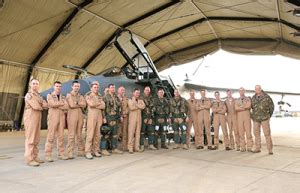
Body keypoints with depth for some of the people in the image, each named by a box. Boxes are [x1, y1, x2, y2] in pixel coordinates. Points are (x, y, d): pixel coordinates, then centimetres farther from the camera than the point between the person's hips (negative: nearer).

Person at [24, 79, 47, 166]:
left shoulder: (38, 95, 19)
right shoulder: (29, 95, -7)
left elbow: (45, 105, 9)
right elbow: (36, 106, -18)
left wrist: (40, 105, -11)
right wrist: (42, 107, 2)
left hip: (38, 118, 8)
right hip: (30, 118, -8)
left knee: (36, 138, 8)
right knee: (30, 138, -8)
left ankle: (35, 157, 15)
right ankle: (29, 159, -6)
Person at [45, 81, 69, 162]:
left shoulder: (63, 97, 15)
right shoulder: (49, 95, 4)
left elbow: (66, 107, -2)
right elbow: (52, 104, -16)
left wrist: (57, 105, -11)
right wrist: (62, 103, -5)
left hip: (61, 118, 4)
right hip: (53, 117, -4)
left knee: (61, 136, 5)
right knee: (51, 136, -5)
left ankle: (61, 154, 11)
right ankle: (48, 155, 0)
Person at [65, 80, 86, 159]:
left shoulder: (81, 96, 18)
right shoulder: (69, 95, 4)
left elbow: (84, 104, 1)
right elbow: (71, 105, -13)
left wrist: (77, 103, -11)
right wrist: (80, 105, -1)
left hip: (80, 116, 5)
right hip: (72, 116, -5)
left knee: (79, 134, 10)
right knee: (71, 135, -7)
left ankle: (81, 151, 17)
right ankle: (70, 153, -3)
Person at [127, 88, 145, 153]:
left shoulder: (141, 100, 16)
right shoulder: (130, 100, 5)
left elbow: (143, 106, -5)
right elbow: (131, 107, -14)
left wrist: (136, 104, -11)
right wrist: (139, 107, -5)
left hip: (139, 118, 4)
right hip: (132, 118, -4)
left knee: (138, 132, 4)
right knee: (131, 132, -7)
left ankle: (137, 147, 10)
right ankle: (130, 148, -3)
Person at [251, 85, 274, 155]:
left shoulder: (266, 96, -5)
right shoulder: (253, 98, 6)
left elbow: (271, 106, 3)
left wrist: (269, 115, 2)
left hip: (264, 118, -4)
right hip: (256, 119, 4)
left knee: (267, 133, -5)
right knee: (256, 133, 7)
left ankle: (270, 149, 3)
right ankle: (258, 148, 16)